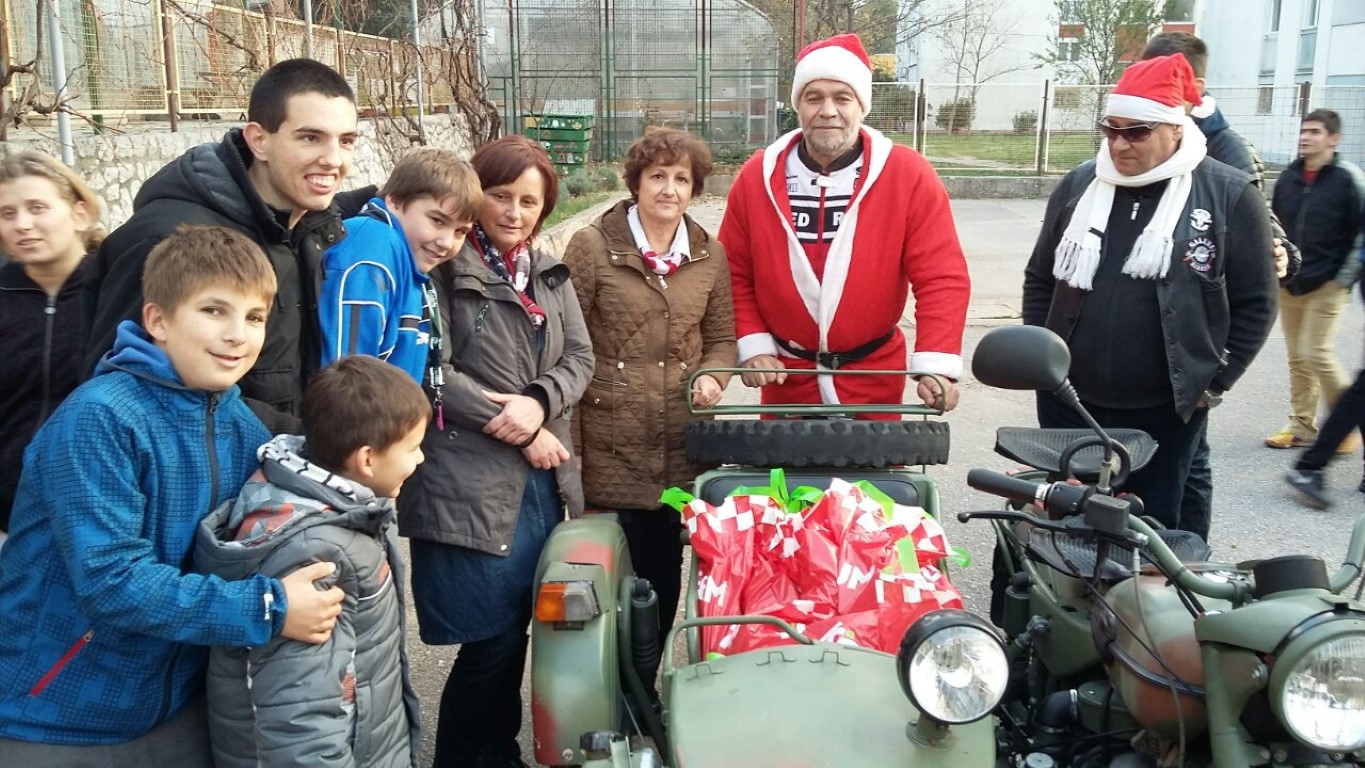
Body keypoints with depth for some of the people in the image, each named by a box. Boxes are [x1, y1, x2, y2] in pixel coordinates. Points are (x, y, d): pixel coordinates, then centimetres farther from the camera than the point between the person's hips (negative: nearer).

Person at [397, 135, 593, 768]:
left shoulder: (550, 275, 16)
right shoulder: (444, 268, -7)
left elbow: (579, 357, 9)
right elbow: (431, 371, -14)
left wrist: (539, 402, -12)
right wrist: (514, 429, -13)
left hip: (541, 479, 6)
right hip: (469, 481, -6)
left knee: (516, 628, 14)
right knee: (492, 637, -1)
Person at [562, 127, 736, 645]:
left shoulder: (710, 256, 8)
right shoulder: (591, 247, -3)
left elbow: (721, 338, 16)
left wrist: (711, 375, -7)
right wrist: (566, 447, -8)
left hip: (682, 448, 4)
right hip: (608, 446, -3)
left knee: (664, 572, 12)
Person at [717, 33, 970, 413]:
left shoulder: (909, 176, -11)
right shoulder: (756, 177, -4)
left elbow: (941, 278, -13)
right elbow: (734, 274, 3)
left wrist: (936, 364, -22)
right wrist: (752, 346, -5)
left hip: (874, 379, -1)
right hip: (785, 375, 2)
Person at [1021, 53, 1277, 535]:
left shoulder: (1229, 195, -5)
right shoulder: (1078, 185, 5)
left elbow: (1255, 303, -1)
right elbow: (1040, 279, 13)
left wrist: (1215, 382, -4)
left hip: (1165, 409, -3)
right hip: (1069, 400, 3)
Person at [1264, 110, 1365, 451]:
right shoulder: (1288, 176, 7)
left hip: (1327, 285, -5)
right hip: (1288, 283, 5)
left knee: (1316, 352, -11)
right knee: (1297, 357, 9)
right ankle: (1302, 426, 18)